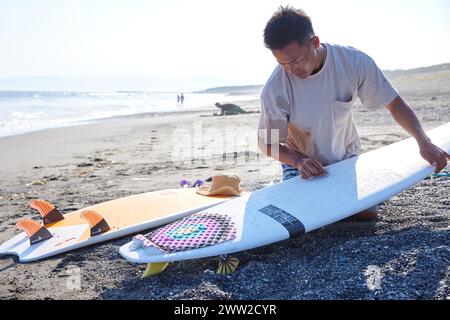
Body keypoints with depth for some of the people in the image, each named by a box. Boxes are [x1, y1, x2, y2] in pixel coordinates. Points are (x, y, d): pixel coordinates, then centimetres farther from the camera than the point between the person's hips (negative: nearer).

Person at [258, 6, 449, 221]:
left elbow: (395, 105, -13)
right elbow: (267, 143, -16)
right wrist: (298, 161, -34)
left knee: (367, 214, -8)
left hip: (346, 157, 2)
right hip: (302, 163, -1)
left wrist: (423, 142, -26)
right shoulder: (275, 89, -28)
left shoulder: (355, 62, -24)